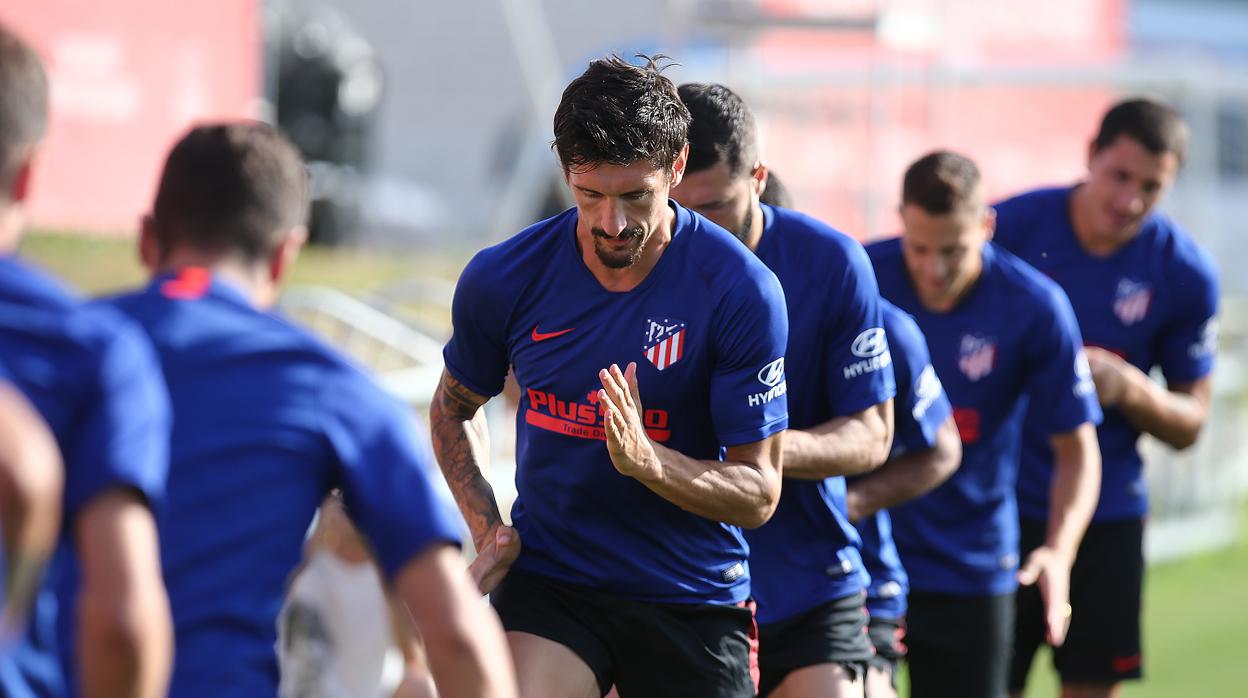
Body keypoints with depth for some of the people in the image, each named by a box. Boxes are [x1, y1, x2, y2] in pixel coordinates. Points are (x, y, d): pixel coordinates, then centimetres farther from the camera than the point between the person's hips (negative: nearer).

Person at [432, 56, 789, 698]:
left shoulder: (741, 291, -14)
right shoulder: (501, 279, -6)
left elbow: (758, 493, -10)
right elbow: (453, 408, 15)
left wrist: (645, 460, -28)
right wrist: (486, 527, -2)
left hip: (693, 600, 0)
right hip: (547, 582, 0)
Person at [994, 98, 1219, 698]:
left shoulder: (1186, 275, -4)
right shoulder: (1011, 227, -9)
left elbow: (1188, 424, 2)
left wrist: (1127, 388, -17)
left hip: (1106, 517, 2)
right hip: (1000, 508, -1)